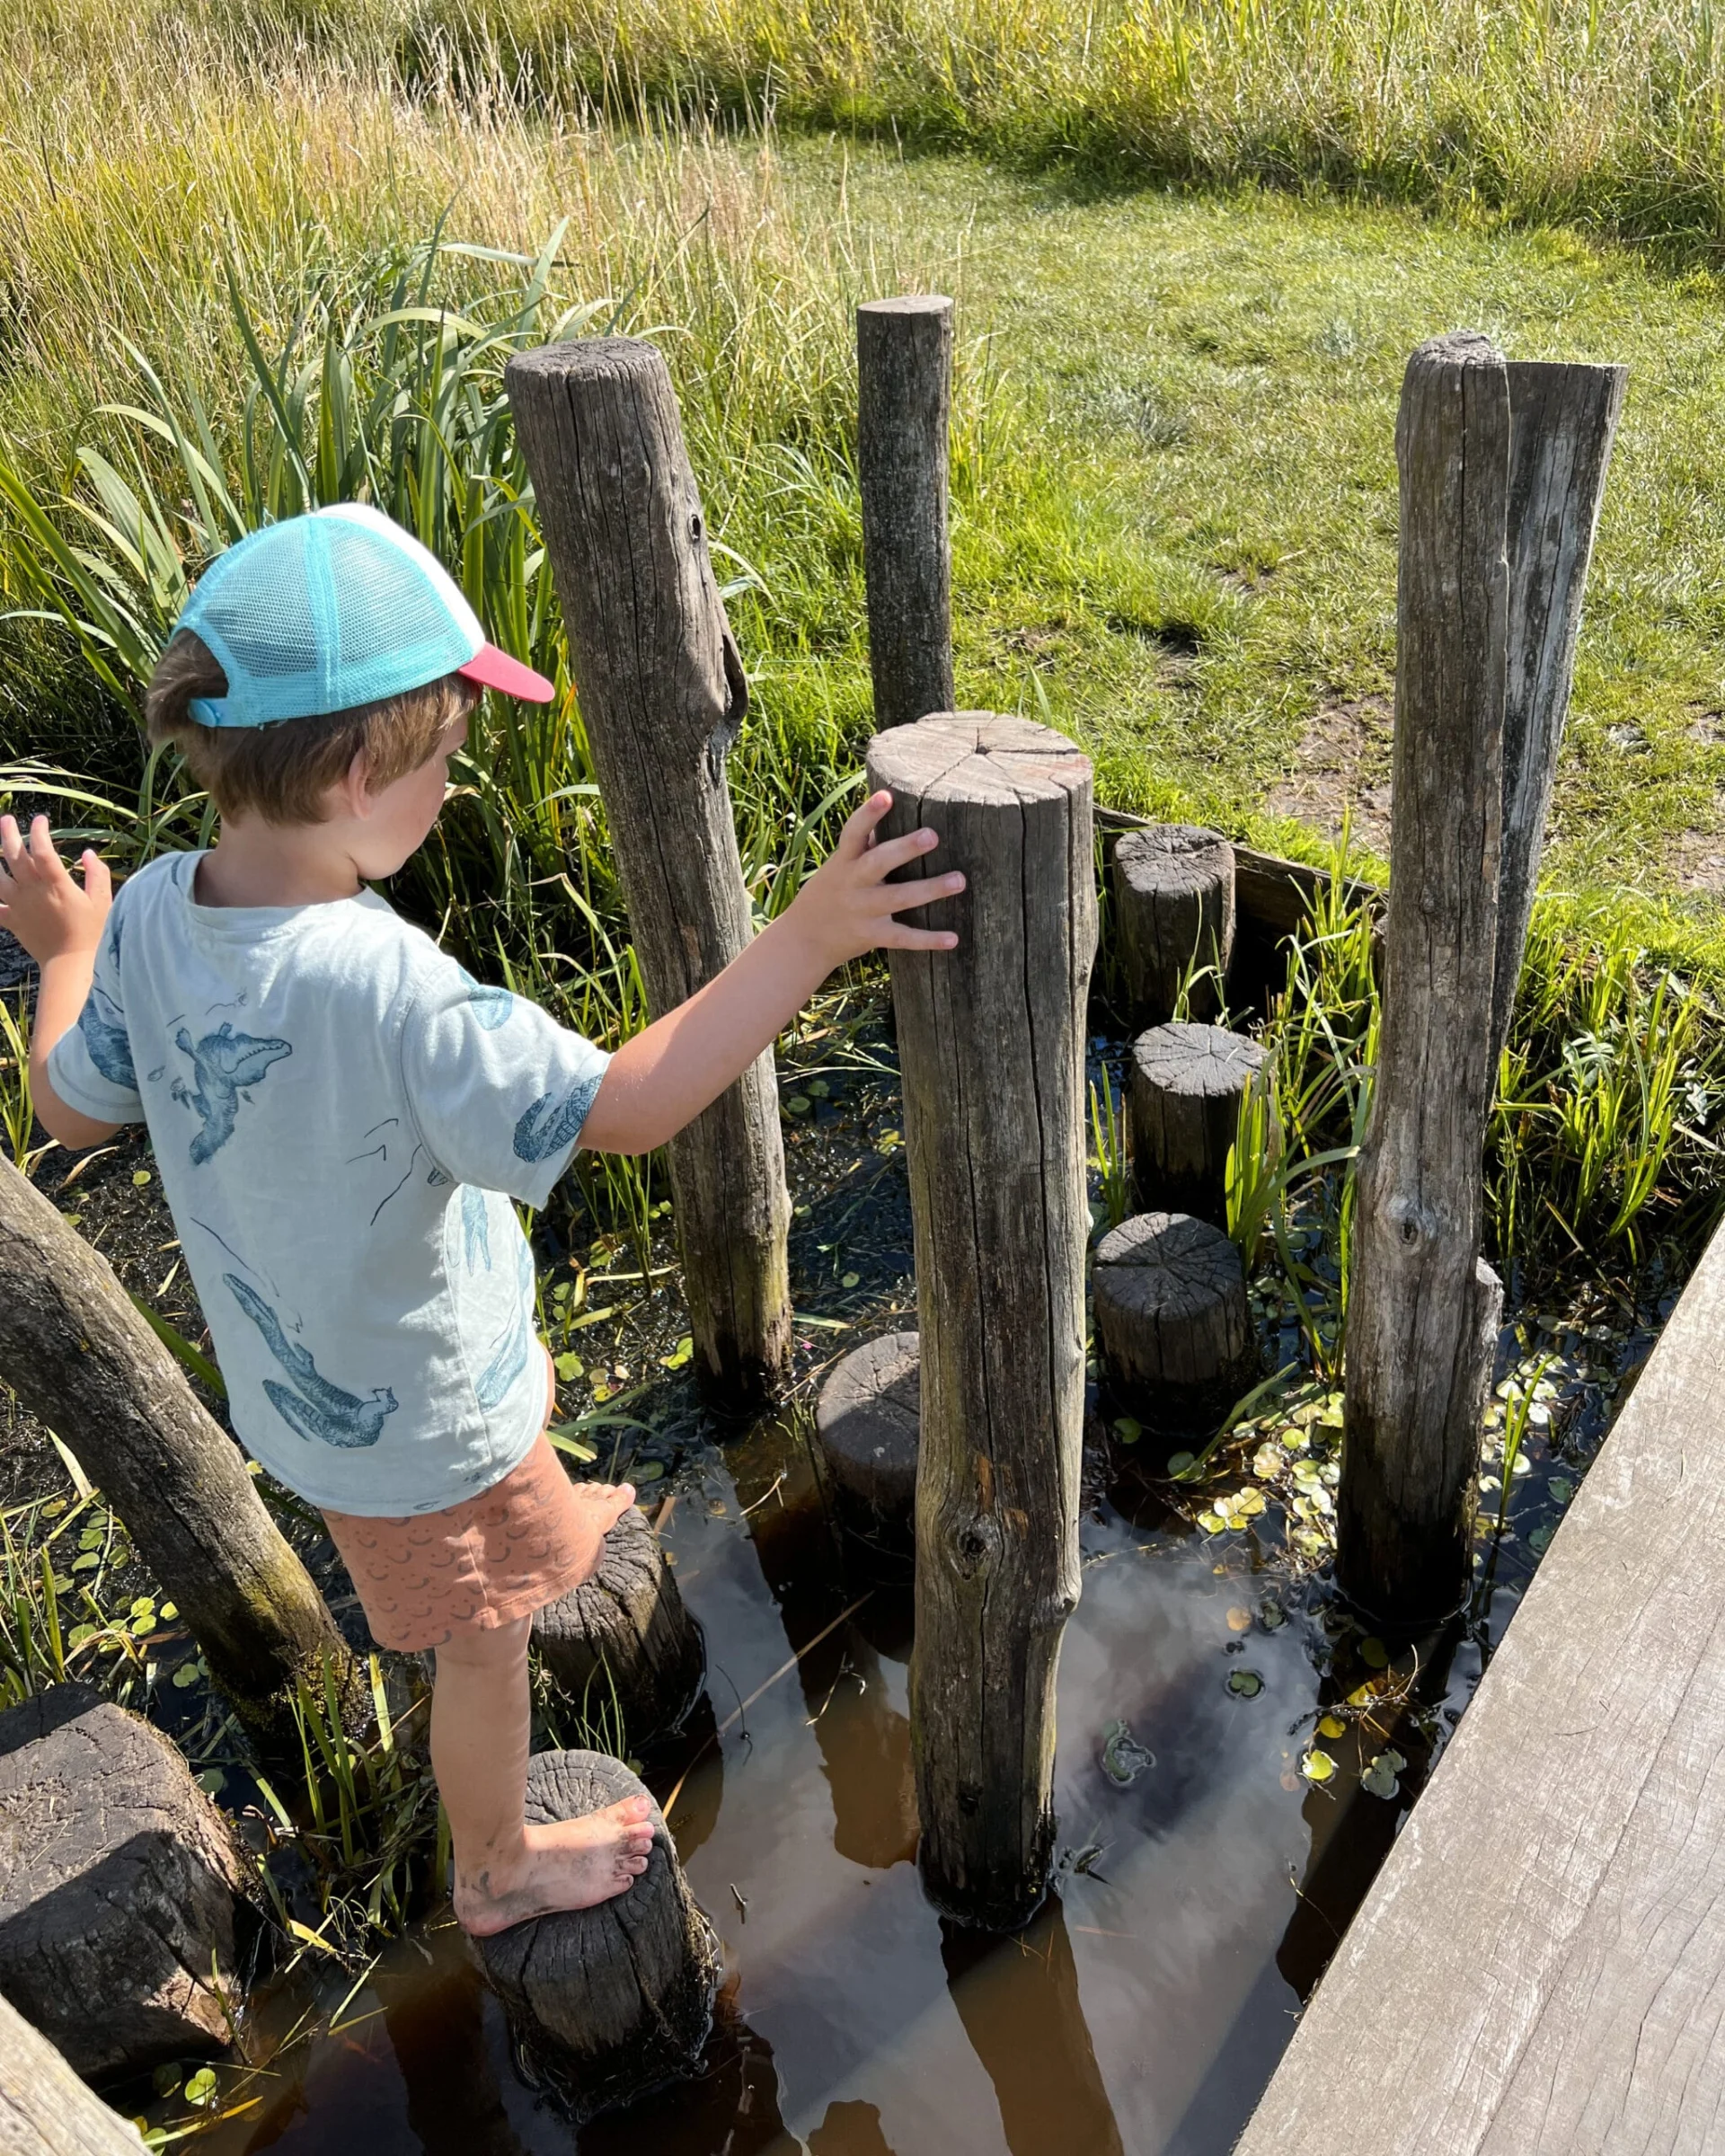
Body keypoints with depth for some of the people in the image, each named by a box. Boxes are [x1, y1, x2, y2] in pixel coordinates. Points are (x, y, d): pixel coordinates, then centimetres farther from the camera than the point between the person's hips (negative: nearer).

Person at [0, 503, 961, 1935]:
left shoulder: (149, 916, -16)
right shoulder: (383, 987, -40)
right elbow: (623, 1107, -38)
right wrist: (808, 938, -37)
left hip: (295, 1373, 7)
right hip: (419, 1413, -7)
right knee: (484, 1640, 20)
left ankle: (547, 1525, 72)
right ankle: (498, 1871, 47)